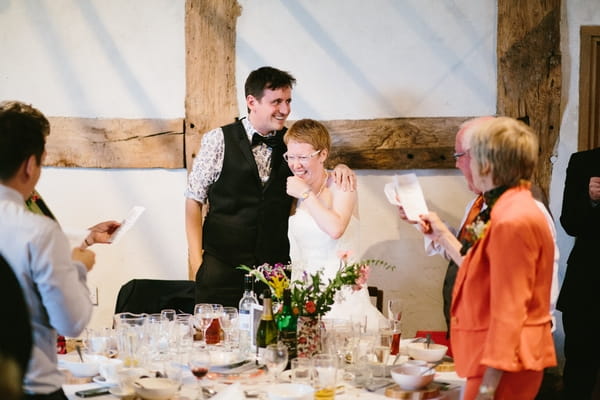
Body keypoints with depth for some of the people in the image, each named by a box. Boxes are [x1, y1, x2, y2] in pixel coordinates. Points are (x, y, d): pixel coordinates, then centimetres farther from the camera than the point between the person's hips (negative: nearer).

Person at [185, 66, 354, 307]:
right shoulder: (219, 140, -1)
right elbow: (194, 200, 0)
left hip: (276, 267, 3)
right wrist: (196, 259, -6)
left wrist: (339, 170, -6)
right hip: (222, 266, -2)